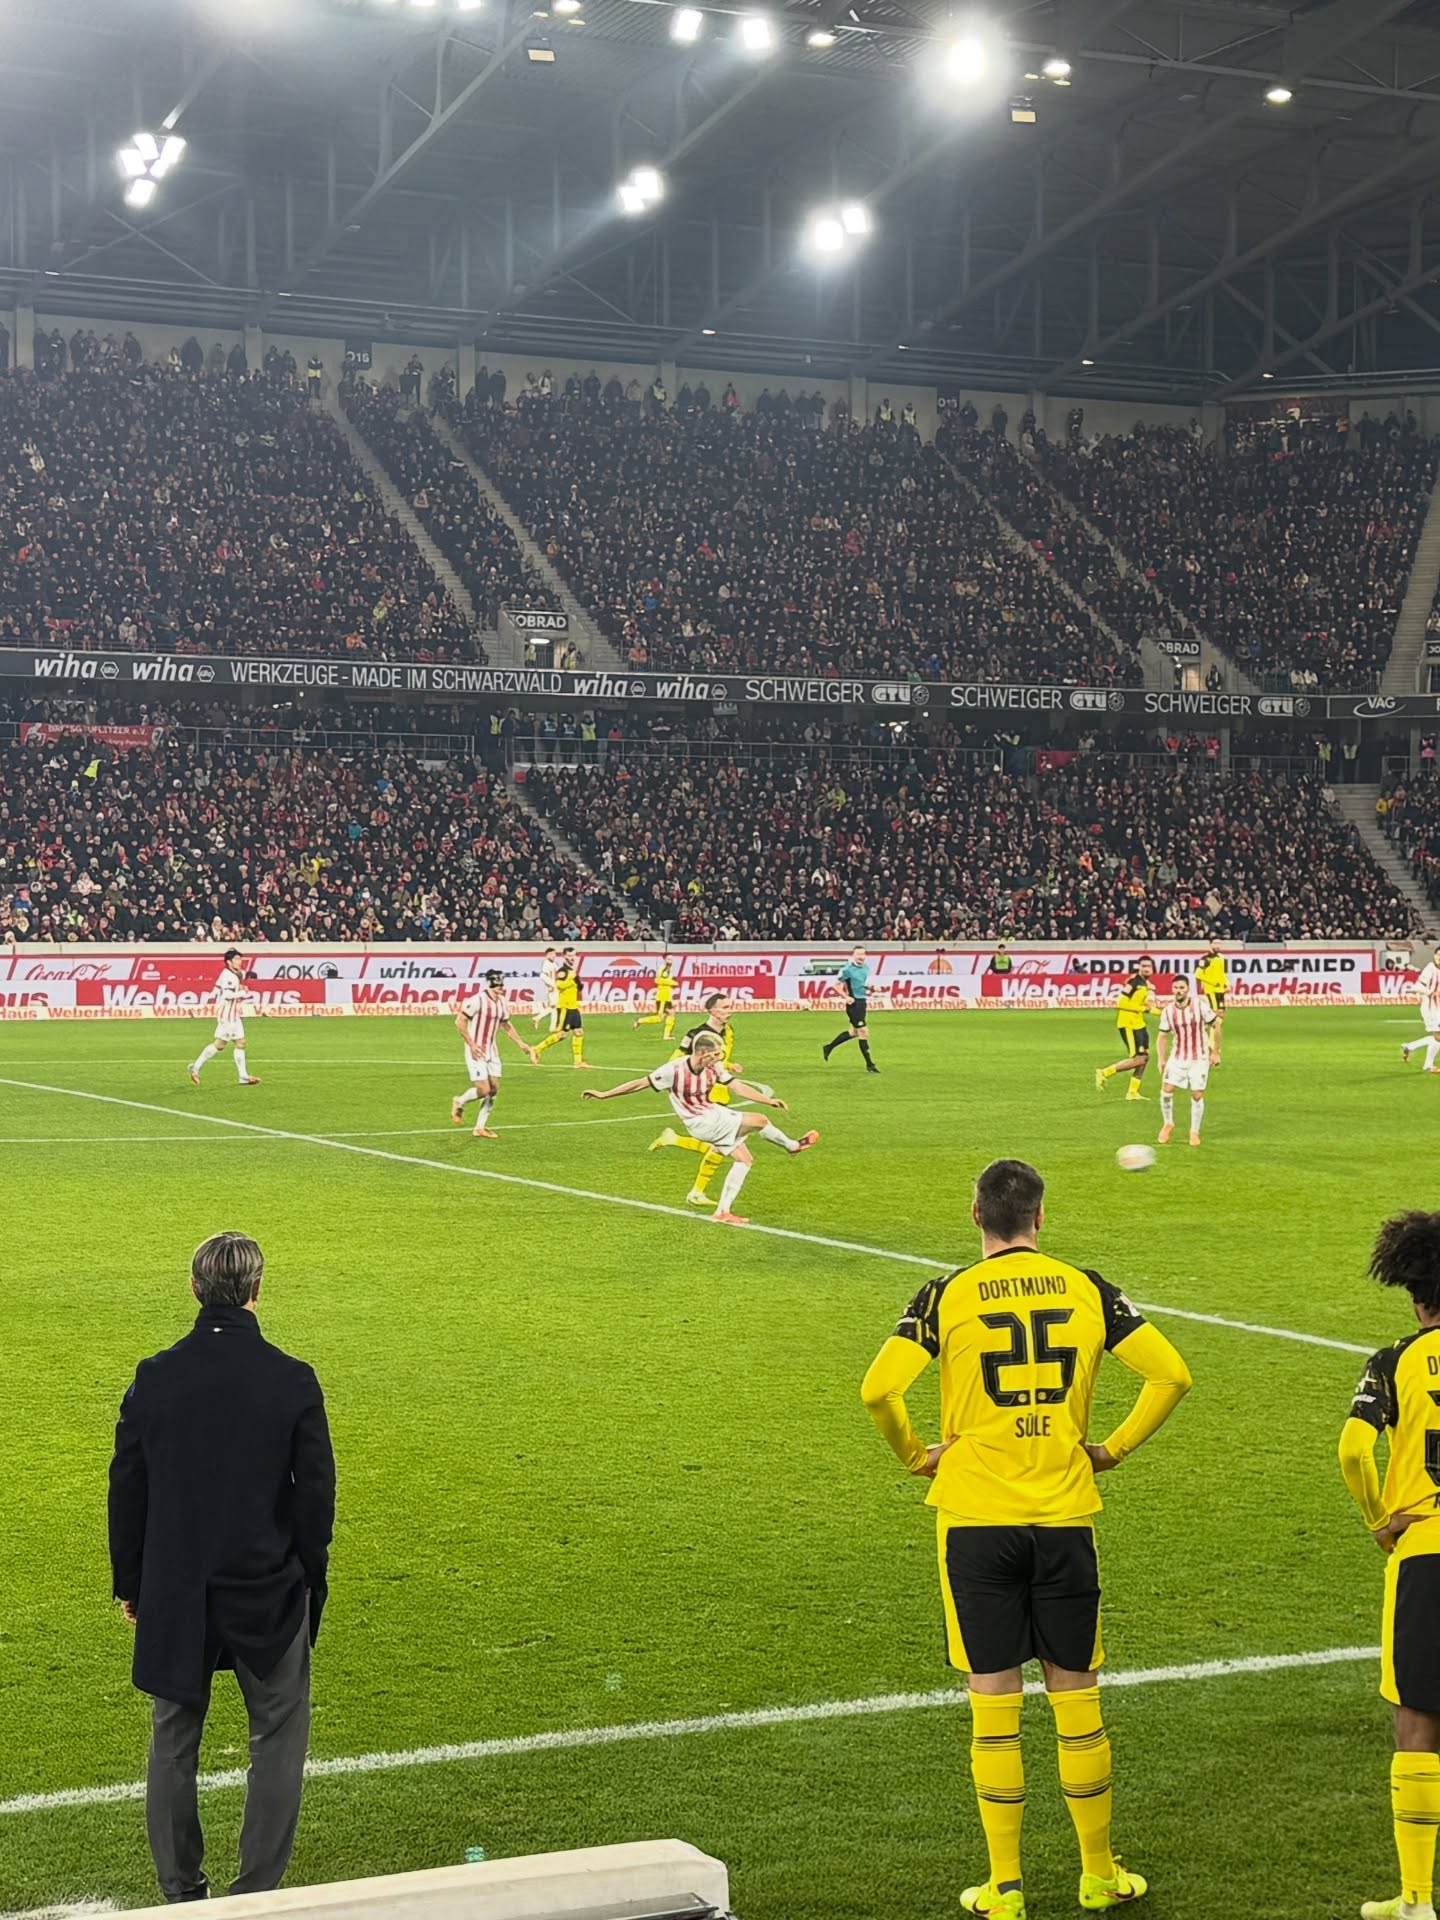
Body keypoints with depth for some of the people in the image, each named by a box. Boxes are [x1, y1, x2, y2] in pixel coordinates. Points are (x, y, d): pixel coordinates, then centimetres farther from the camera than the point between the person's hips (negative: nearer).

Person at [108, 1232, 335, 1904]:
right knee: (277, 1742, 12)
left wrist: (130, 1582, 11)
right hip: (268, 1594, -2)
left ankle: (180, 1891, 22)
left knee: (173, 1742, 15)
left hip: (174, 1595, 2)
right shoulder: (293, 1381, -12)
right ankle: (257, 1892, 13)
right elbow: (316, 1493, -6)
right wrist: (310, 1578, 8)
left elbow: (126, 1489, -1)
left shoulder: (154, 1377, -7)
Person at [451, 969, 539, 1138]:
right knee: (483, 1090, -13)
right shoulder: (477, 1000, -17)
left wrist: (521, 1043, 19)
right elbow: (460, 1021, -15)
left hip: (492, 1051, 7)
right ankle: (460, 1102, 17)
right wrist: (471, 1044, -19)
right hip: (477, 1052, -7)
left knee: (494, 1089, 5)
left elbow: (506, 1024, 21)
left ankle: (480, 1127, 15)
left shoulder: (502, 1002, 6)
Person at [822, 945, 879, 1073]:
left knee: (854, 1032, 19)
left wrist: (870, 988, 3)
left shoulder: (866, 967, 7)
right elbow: (836, 985, -9)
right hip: (854, 1003, -9)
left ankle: (829, 1047, 36)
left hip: (862, 1001, 9)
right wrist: (846, 997, -21)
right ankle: (869, 1065, 1)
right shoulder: (848, 969, -14)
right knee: (863, 1032, -7)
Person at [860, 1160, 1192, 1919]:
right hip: (1065, 1514, 2)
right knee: (1076, 1697, 12)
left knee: (994, 1703, 6)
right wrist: (1113, 1449, 10)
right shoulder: (1086, 1288, 2)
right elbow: (1171, 1374, -1)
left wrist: (914, 1455, 2)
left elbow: (878, 1388, -15)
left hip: (976, 1519, -1)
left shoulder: (947, 1295, -5)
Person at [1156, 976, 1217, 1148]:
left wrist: (1214, 1052, -2)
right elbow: (1163, 1035, 7)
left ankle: (1195, 1132, 13)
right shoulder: (1168, 1011, -5)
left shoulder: (1200, 1005, -13)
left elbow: (1216, 1025, -4)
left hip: (1199, 1058, -2)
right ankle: (1168, 1124, 15)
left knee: (1197, 1095, -3)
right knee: (1166, 1090, -8)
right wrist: (1162, 1059, 0)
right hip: (1177, 1057, 2)